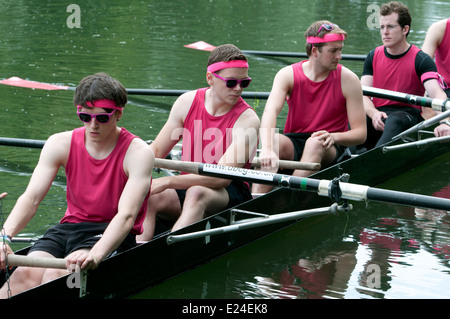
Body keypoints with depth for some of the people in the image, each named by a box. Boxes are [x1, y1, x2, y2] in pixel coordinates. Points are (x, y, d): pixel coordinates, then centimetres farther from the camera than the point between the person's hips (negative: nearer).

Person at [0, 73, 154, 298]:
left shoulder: (137, 152, -12)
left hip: (112, 236, -4)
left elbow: (126, 215, -24)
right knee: (26, 273, -26)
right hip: (70, 226, 4)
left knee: (56, 275, -32)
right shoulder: (60, 144, 1)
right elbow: (31, 197, -8)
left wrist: (96, 253, -43)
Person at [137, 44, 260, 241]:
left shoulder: (247, 119, -12)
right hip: (188, 184, 4)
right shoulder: (187, 103, 3)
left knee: (196, 193, -37)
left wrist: (168, 182, -30)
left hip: (231, 194, -4)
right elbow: (155, 151, 8)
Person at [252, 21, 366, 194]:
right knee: (273, 141, -32)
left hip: (330, 150, -1)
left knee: (315, 143, -35)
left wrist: (334, 137, -31)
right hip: (294, 143, 1)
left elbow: (360, 133, -7)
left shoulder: (348, 80, -6)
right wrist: (267, 149, -44)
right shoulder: (288, 75, -6)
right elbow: (270, 111, -24)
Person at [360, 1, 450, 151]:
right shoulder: (373, 57, 11)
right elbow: (364, 95, 4)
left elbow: (437, 94, -17)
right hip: (379, 112, 5)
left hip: (409, 114, -5)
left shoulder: (421, 60, -3)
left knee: (395, 121, -40)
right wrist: (373, 113, -21)